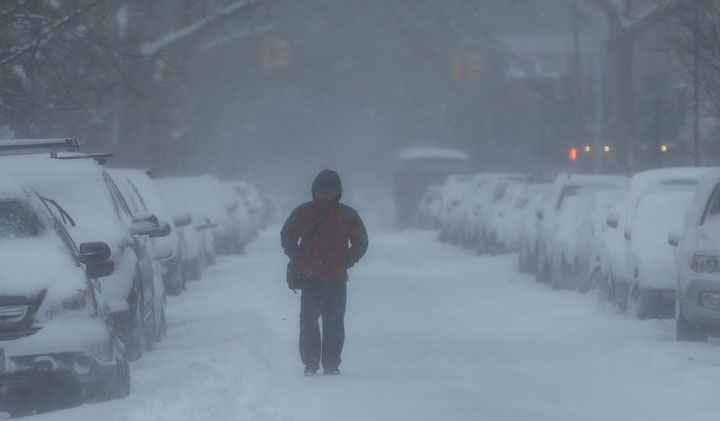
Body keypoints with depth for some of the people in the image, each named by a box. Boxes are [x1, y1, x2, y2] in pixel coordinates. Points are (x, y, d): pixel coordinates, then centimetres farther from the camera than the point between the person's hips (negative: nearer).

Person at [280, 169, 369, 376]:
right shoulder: (303, 213, 5)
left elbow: (361, 244, 12)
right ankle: (310, 364, -1)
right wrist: (298, 262, 4)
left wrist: (345, 262, 1)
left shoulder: (347, 215, 4)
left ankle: (331, 364, 5)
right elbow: (287, 237, 15)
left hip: (336, 279, 0)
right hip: (309, 278, 0)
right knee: (308, 320, -4)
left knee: (334, 323, 0)